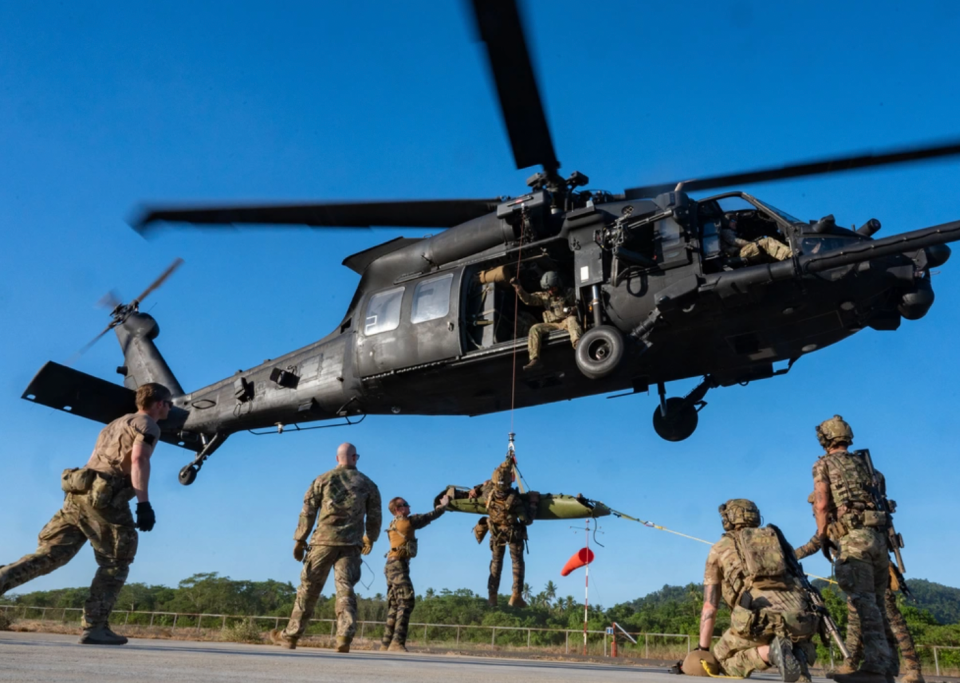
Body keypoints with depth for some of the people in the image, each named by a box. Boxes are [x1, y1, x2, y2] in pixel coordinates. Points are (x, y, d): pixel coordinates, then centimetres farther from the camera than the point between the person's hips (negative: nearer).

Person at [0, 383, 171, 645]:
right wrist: (144, 504, -21)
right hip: (105, 499, -8)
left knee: (49, 555, 9)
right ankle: (94, 627, 2)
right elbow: (139, 460, -15)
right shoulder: (148, 425, 0)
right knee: (115, 564, 3)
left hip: (79, 492, 8)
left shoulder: (114, 425, 28)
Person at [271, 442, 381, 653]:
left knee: (309, 588, 8)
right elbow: (374, 517, 10)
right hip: (352, 544, 1)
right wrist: (370, 539, 26)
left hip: (324, 540, -1)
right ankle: (344, 637, -13)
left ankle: (291, 635, 16)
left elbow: (308, 511, 3)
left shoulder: (323, 479, 7)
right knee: (345, 589, 0)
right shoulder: (368, 484, 10)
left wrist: (299, 540, 8)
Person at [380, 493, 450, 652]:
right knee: (406, 601, -16)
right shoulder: (408, 520, -5)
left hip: (392, 565, 10)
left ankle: (386, 643, 11)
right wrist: (444, 504, 17)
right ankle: (397, 642, -25)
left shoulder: (393, 525, 20)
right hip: (398, 565, -10)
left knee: (395, 605, 11)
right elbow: (429, 516, 3)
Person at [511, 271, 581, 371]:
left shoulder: (568, 292, 10)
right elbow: (528, 299, 6)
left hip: (566, 321, -3)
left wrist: (570, 309, -17)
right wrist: (518, 287, -10)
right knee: (535, 328, -20)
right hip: (551, 325, 3)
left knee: (572, 320, -36)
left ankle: (578, 346, -61)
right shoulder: (544, 296, 16)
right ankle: (534, 359, -31)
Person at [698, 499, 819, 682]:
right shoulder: (776, 538, 30)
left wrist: (702, 651, 25)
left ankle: (771, 652, -10)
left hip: (759, 618, -4)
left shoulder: (719, 549, 21)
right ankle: (796, 653, 1)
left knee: (724, 660, 19)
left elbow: (709, 607, 19)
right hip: (800, 617, 4)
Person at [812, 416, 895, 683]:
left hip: (852, 539, -7)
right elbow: (875, 499, 20)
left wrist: (823, 537, 4)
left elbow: (822, 504, -7)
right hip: (877, 536, 7)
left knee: (864, 603, -14)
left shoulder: (824, 464, 2)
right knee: (877, 603, 14)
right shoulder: (862, 464, 21)